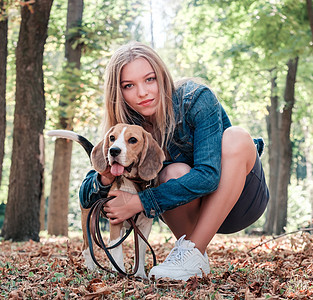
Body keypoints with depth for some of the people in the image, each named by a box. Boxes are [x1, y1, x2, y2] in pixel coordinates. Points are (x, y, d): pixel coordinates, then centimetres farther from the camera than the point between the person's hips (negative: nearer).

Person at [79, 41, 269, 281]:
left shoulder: (197, 99, -21)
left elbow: (208, 175, -32)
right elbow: (87, 198, -9)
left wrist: (141, 202, -35)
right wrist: (105, 179, -33)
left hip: (241, 201, -1)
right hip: (195, 212, 1)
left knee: (235, 137, -31)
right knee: (175, 173, -32)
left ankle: (193, 252, -24)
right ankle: (191, 249, -6)